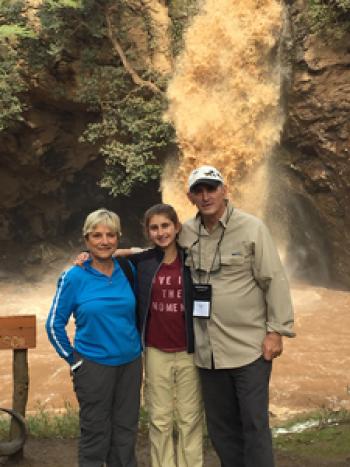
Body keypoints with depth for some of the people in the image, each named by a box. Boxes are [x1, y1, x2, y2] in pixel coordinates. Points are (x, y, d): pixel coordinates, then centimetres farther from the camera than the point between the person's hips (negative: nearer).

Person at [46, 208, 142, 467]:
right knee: (96, 432, 8)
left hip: (130, 363, 3)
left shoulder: (128, 271, 1)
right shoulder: (74, 277, -9)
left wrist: (138, 346, 12)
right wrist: (73, 359, -2)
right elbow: (54, 324, -3)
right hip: (93, 366, -3)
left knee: (126, 431, 13)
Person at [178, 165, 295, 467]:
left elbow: (275, 281, -8)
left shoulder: (252, 228, -7)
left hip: (250, 348, -4)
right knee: (220, 426, 16)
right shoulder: (186, 233, 4)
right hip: (207, 351, 5)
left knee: (254, 425, 4)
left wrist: (277, 330, -11)